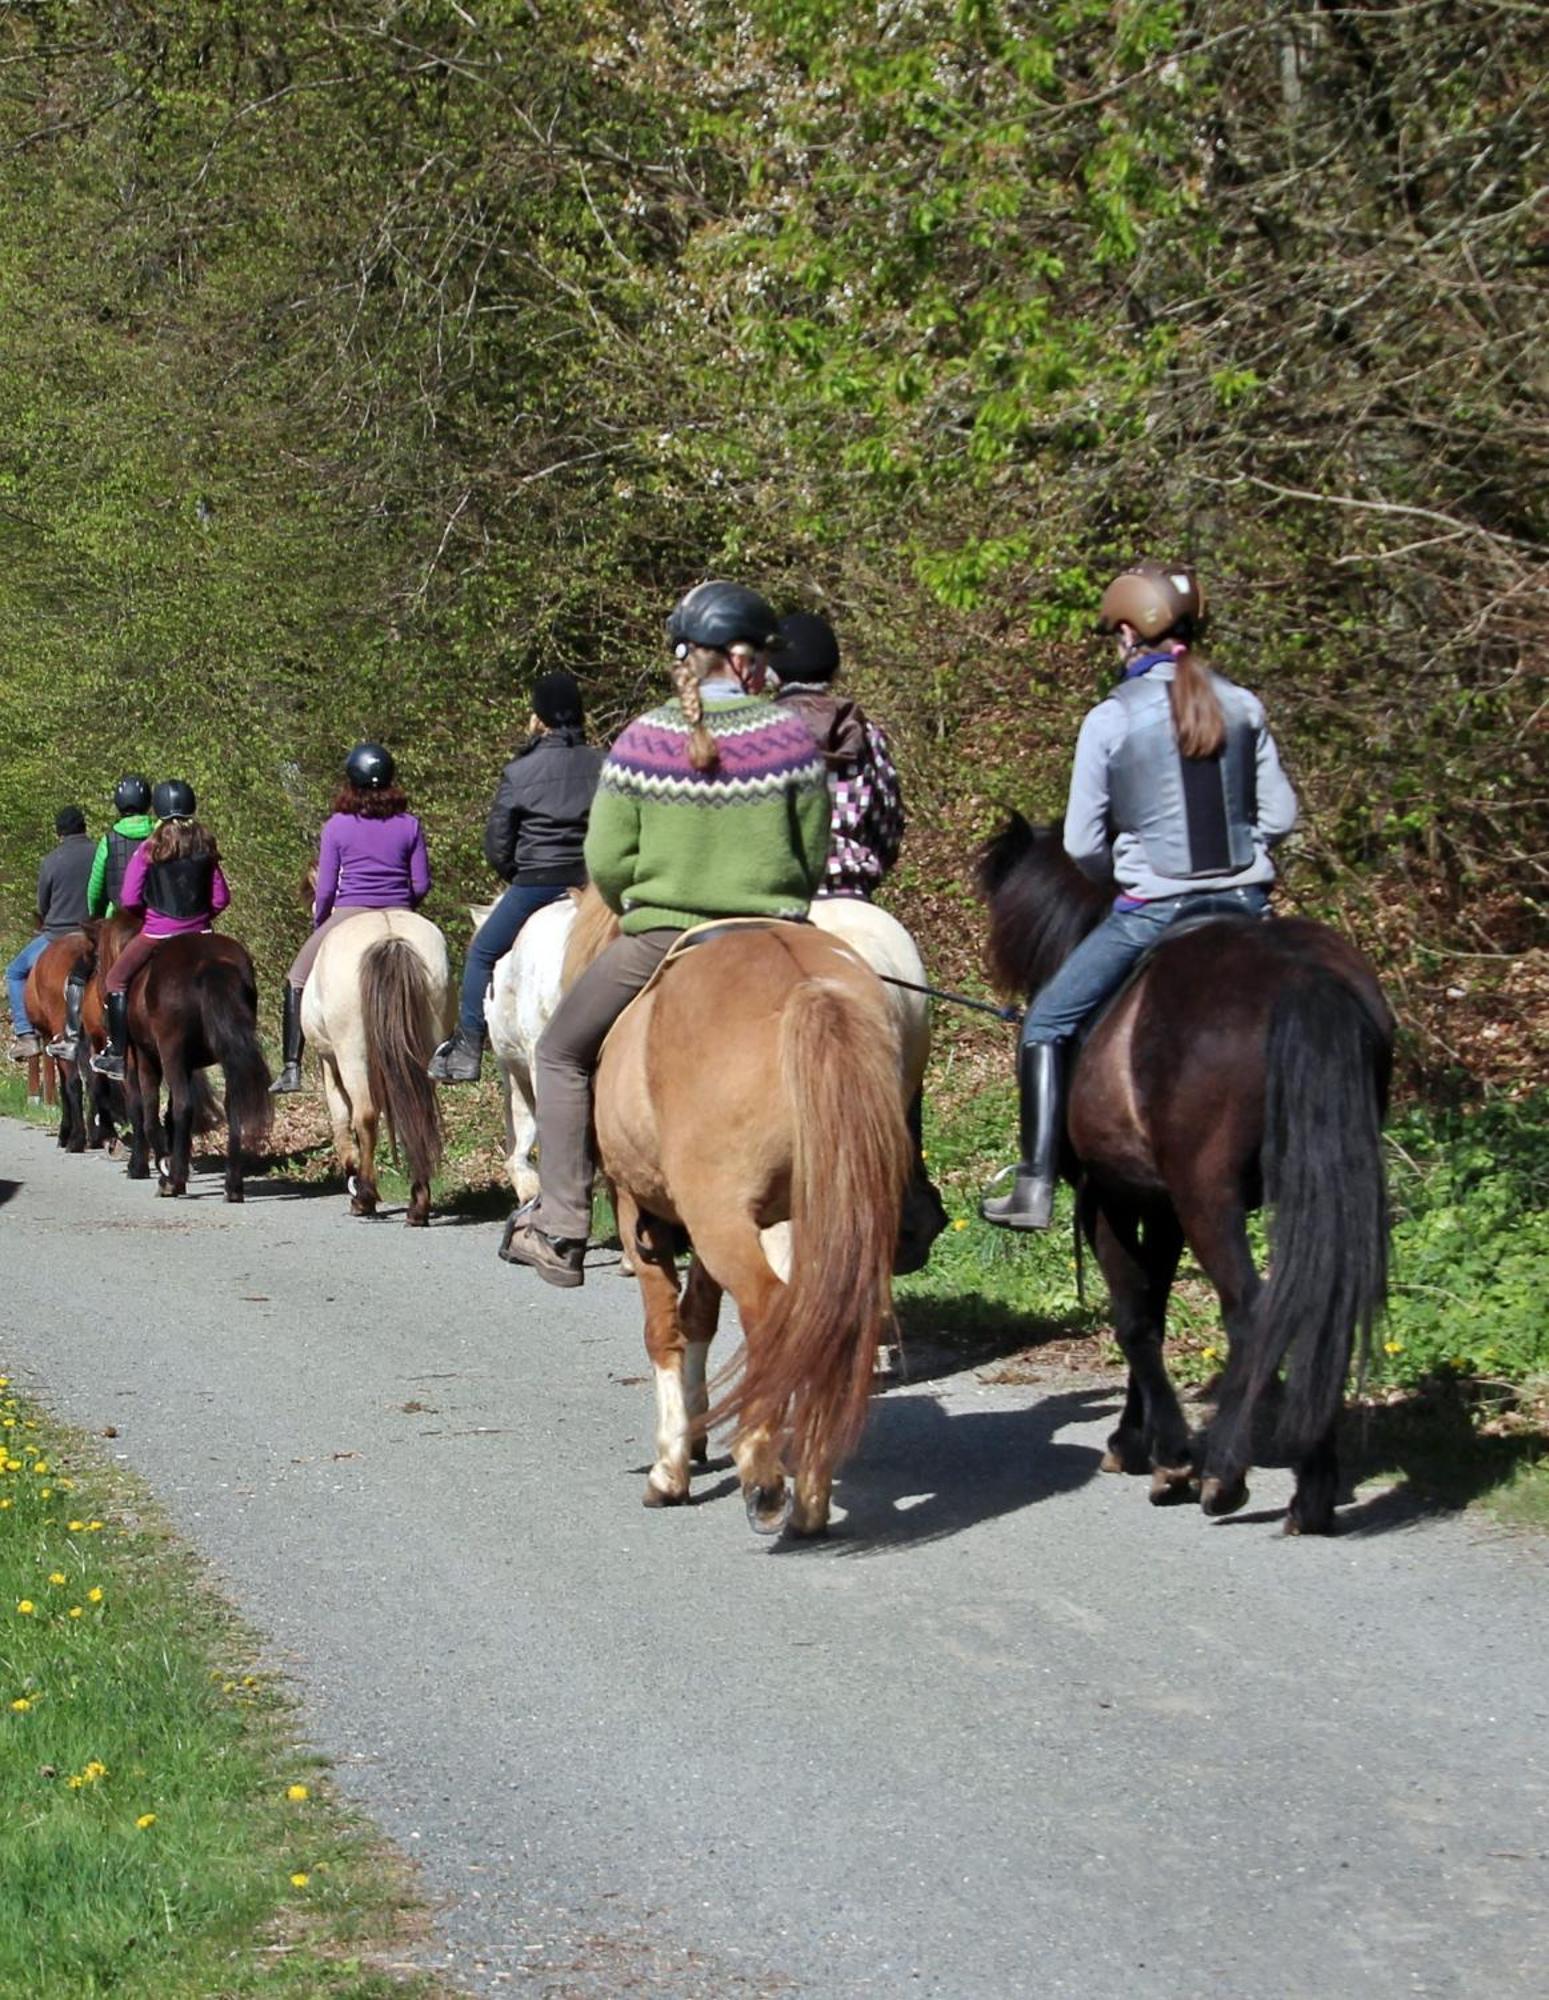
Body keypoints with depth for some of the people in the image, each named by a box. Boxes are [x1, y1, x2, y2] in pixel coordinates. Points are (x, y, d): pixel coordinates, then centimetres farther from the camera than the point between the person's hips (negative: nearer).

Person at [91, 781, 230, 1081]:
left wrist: (141, 916, 10)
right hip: (198, 933, 4)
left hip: (158, 932, -4)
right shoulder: (205, 848, 3)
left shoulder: (148, 851, -8)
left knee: (116, 979, 12)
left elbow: (128, 901, -10)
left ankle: (117, 1053, 7)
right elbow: (221, 898, 3)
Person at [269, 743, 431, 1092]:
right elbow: (421, 885, 2)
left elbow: (326, 888, -2)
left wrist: (318, 923, 15)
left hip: (348, 914, -1)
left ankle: (291, 1068, 8)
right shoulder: (409, 826, 1)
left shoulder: (337, 826, -3)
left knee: (297, 978, 15)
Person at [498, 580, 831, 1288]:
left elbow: (606, 863, -4)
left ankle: (559, 1227, 13)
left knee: (562, 1053, 19)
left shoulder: (642, 740, -5)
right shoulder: (789, 734, -4)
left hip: (657, 938, 0)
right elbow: (815, 856, 2)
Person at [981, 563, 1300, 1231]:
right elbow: (1279, 815, 4)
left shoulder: (1110, 719, -8)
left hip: (1152, 912, -3)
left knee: (1047, 1025, 11)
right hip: (1244, 903, 3)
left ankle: (1035, 1187, 3)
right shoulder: (1243, 707, 2)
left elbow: (1082, 846, -4)